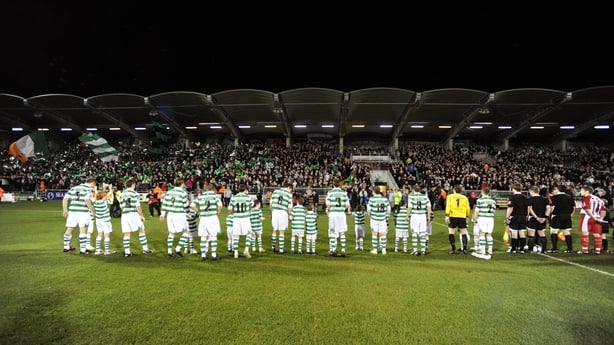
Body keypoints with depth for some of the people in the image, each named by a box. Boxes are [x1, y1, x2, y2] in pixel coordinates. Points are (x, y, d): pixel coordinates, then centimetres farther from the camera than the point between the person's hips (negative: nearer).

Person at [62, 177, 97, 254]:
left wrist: (65, 210, 14)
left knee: (69, 229, 16)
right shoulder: (89, 189, -1)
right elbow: (87, 200, -17)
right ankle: (83, 249, 1)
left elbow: (65, 198, 12)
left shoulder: (74, 188, 19)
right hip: (83, 212, -6)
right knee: (83, 230, -1)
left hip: (72, 211, 6)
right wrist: (93, 210, -9)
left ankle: (66, 247, 30)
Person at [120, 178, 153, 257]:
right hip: (134, 214, -6)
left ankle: (127, 252, 8)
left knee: (126, 233, 7)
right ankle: (145, 249, 9)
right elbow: (138, 206, -10)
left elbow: (121, 206, 14)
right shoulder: (134, 193, -8)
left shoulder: (122, 194, 10)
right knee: (142, 231, 6)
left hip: (124, 215, 6)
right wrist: (142, 216, -3)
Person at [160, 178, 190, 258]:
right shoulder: (183, 193, -8)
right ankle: (178, 249, -1)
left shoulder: (169, 192, 8)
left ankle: (169, 251, 16)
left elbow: (164, 203, 8)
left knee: (171, 233, 15)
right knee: (185, 232, 5)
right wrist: (188, 201, 14)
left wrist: (163, 214, 15)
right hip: (179, 215, -6)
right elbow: (186, 205, -7)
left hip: (170, 214, 6)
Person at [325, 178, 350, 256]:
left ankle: (333, 249, 11)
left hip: (332, 213, -1)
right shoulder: (344, 192, 2)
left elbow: (328, 204, -10)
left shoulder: (330, 192, -4)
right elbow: (347, 205, -1)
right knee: (342, 232, 9)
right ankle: (343, 250, 10)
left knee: (332, 232, 9)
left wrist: (327, 210, 9)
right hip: (341, 213, 1)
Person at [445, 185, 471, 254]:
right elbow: (468, 209, 11)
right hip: (462, 217, 2)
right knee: (464, 233, 10)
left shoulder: (450, 196, 4)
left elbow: (448, 206, -9)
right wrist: (467, 216, 27)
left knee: (451, 233, 6)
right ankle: (464, 249, 6)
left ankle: (454, 249, 3)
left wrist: (447, 215, -13)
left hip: (453, 217, -2)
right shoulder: (465, 198, 9)